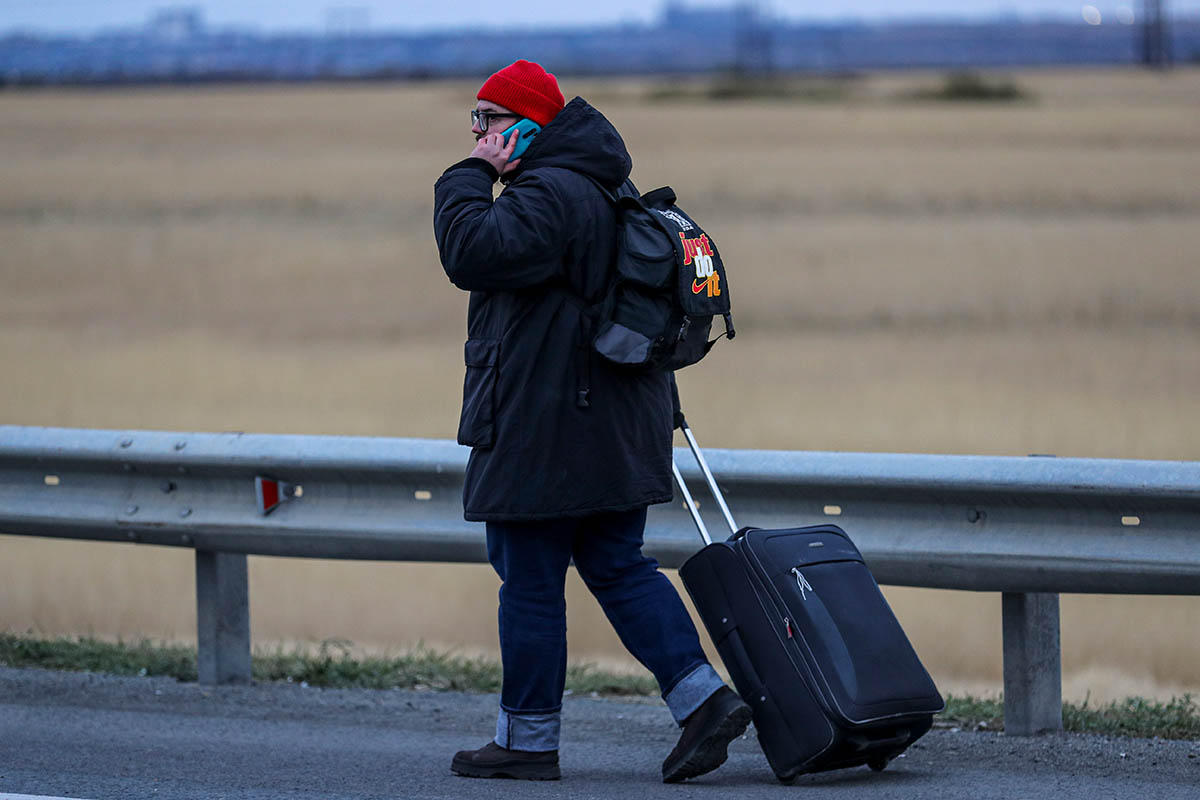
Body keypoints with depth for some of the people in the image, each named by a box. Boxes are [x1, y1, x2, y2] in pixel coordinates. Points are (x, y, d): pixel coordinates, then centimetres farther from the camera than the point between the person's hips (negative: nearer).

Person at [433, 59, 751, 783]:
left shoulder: (547, 194, -17)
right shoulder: (610, 187, 17)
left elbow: (472, 251, -30)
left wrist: (474, 176, -15)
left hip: (545, 427, -10)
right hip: (620, 426, 10)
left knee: (530, 580, 0)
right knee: (618, 567, 12)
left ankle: (529, 739, 8)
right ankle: (703, 696, 1)